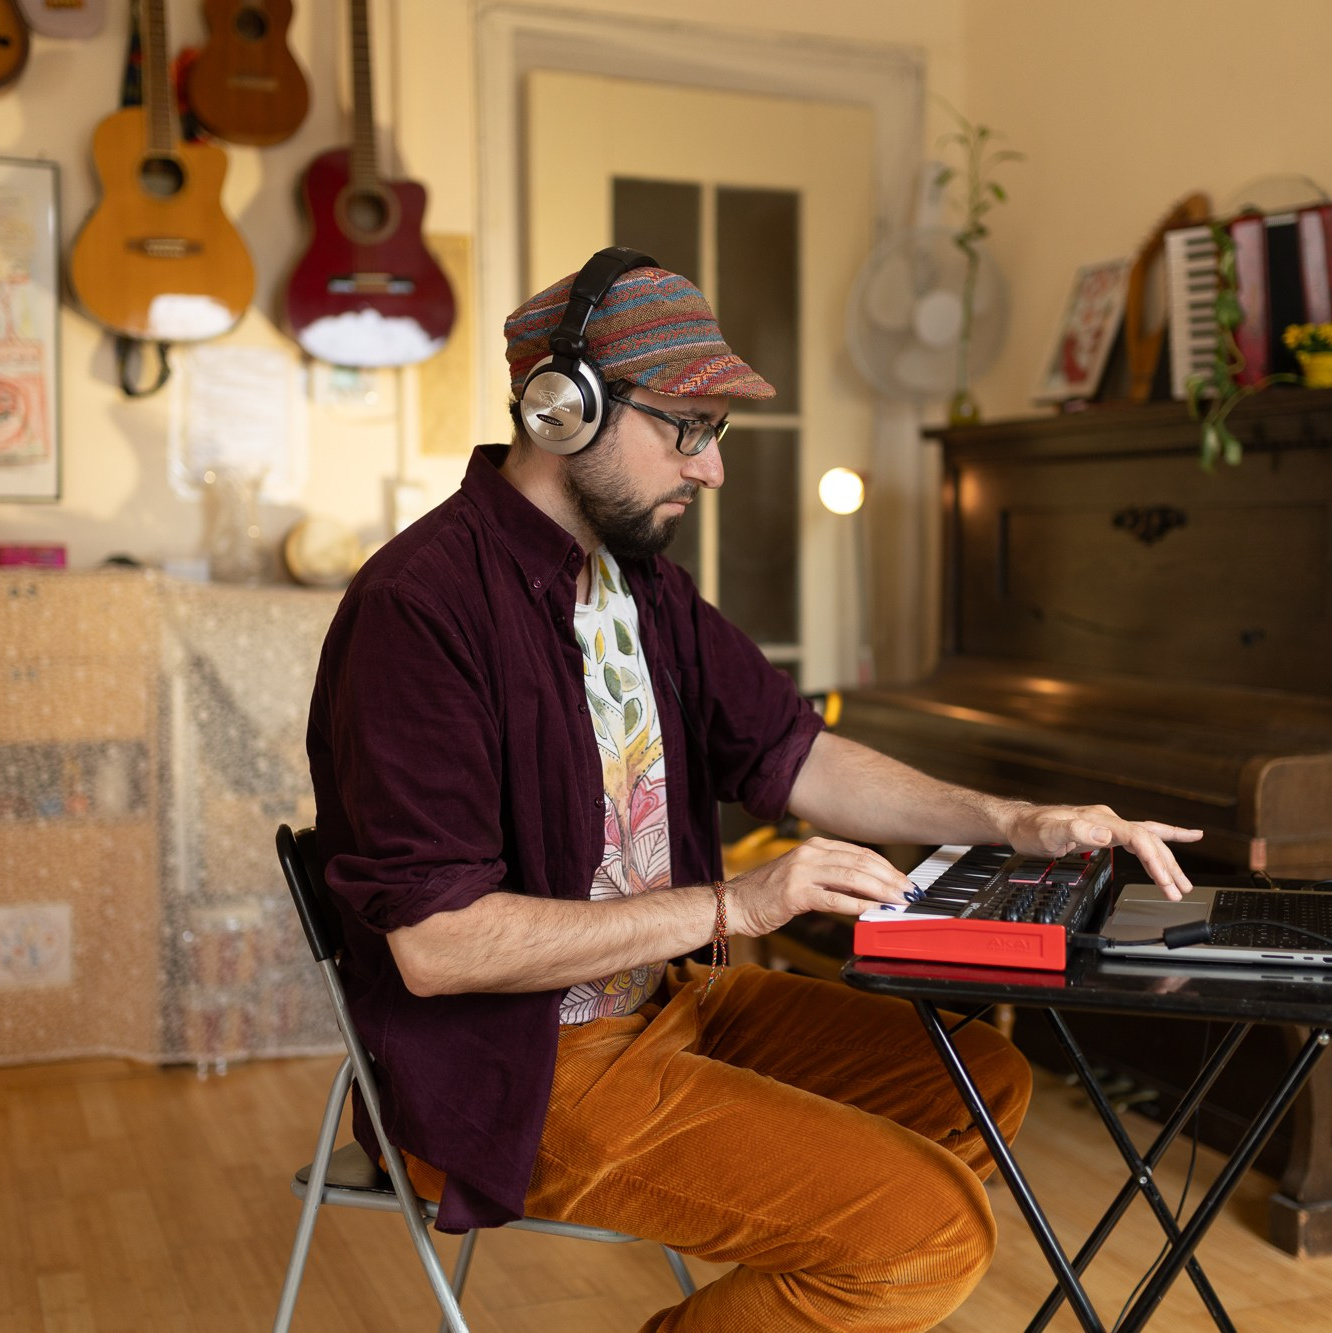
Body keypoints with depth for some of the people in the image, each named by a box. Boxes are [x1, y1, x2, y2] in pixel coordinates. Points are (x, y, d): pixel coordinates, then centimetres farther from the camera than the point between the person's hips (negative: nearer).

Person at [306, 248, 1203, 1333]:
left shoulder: (643, 580, 7)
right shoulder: (422, 604, -21)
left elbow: (787, 752, 13)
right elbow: (434, 941, -25)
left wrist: (1014, 823, 1)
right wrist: (729, 907, -24)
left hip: (664, 996, 9)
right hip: (516, 1073, -9)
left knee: (983, 1082, 13)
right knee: (931, 1231, -19)